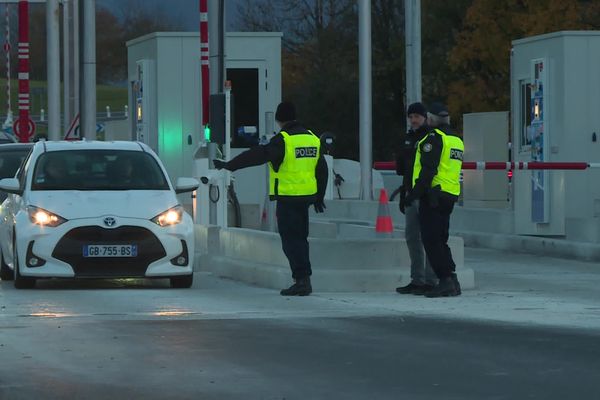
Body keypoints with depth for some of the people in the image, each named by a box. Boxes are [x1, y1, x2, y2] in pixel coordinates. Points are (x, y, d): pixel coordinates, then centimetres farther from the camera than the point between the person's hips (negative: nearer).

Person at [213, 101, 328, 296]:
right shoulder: (312, 138, 12)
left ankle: (302, 279, -8)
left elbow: (257, 155, -20)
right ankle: (303, 280, 17)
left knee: (291, 240, -3)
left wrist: (229, 165, -16)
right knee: (300, 238, 15)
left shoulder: (283, 140, -12)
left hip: (288, 198, -7)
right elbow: (322, 169, 19)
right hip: (306, 197, 7)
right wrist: (319, 197, 28)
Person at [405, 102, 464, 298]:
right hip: (450, 196, 9)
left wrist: (415, 193, -18)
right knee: (440, 240, 15)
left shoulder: (434, 137, -11)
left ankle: (445, 280, -13)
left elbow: (428, 169, -19)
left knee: (431, 240, -6)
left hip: (433, 194, -9)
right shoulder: (456, 139, 17)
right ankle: (452, 281, 11)